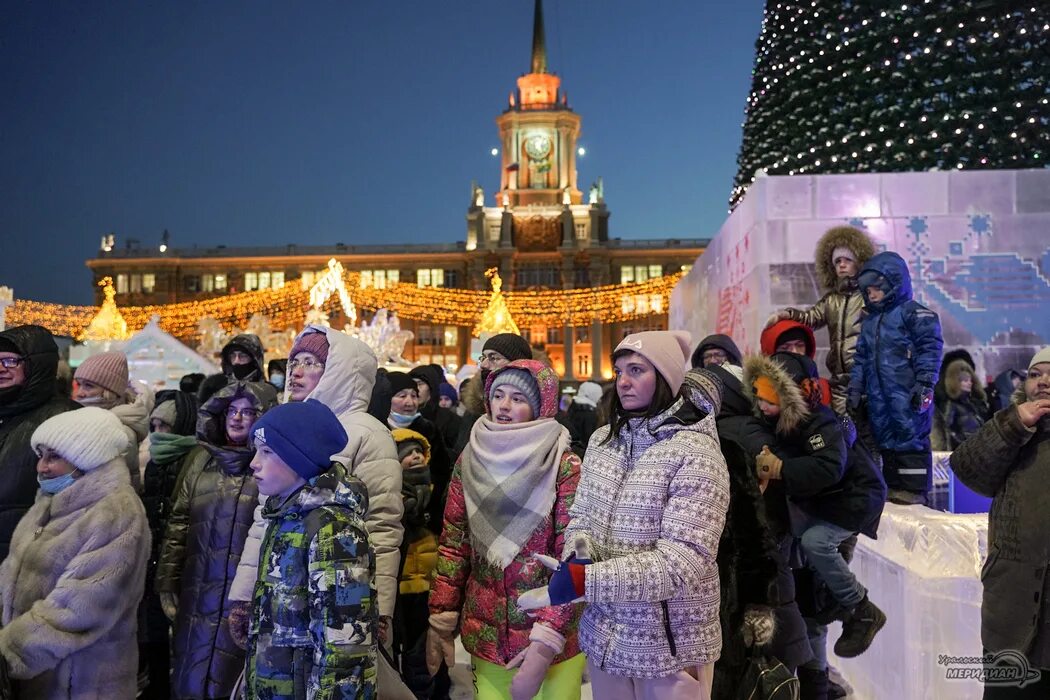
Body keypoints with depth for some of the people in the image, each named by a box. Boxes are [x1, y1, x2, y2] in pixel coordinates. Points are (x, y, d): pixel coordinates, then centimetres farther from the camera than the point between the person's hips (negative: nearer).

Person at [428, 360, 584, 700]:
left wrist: (546, 644, -20)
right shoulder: (470, 461, 1)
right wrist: (440, 621, 2)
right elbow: (453, 545, 5)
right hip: (486, 633, 3)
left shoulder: (565, 467, -12)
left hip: (553, 637, -3)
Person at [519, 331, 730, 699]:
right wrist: (578, 555, -15)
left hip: (669, 645, -5)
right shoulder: (602, 439, 3)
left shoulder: (696, 453, -17)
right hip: (604, 635, 5)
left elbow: (682, 562, -23)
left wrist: (584, 578, -27)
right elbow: (580, 515, 8)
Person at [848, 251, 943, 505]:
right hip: (878, 394, 7)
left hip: (906, 393, -7)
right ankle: (892, 485, 20)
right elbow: (861, 358, 21)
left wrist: (924, 383, -18)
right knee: (885, 438, 10)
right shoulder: (869, 322, 20)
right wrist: (855, 388, 15)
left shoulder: (914, 313, -3)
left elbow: (929, 349, -10)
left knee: (910, 437, -5)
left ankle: (915, 488, 3)